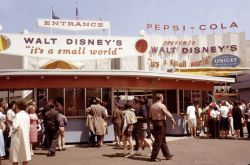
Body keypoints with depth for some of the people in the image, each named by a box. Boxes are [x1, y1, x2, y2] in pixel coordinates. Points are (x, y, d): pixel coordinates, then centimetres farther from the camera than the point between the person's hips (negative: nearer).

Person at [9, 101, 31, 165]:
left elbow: (16, 126, -23)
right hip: (25, 136, 7)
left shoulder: (18, 115, -13)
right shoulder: (26, 115, 9)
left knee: (15, 155, 5)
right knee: (25, 153, 11)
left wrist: (12, 131, -6)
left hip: (18, 136, -7)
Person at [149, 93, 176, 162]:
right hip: (161, 123, -8)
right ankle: (153, 157, 0)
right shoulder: (162, 106, -12)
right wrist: (173, 121, -6)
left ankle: (167, 154, 27)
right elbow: (168, 114, -15)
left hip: (155, 123, 8)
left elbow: (150, 116, 13)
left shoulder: (152, 106, 10)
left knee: (163, 140, 17)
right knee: (158, 141, -3)